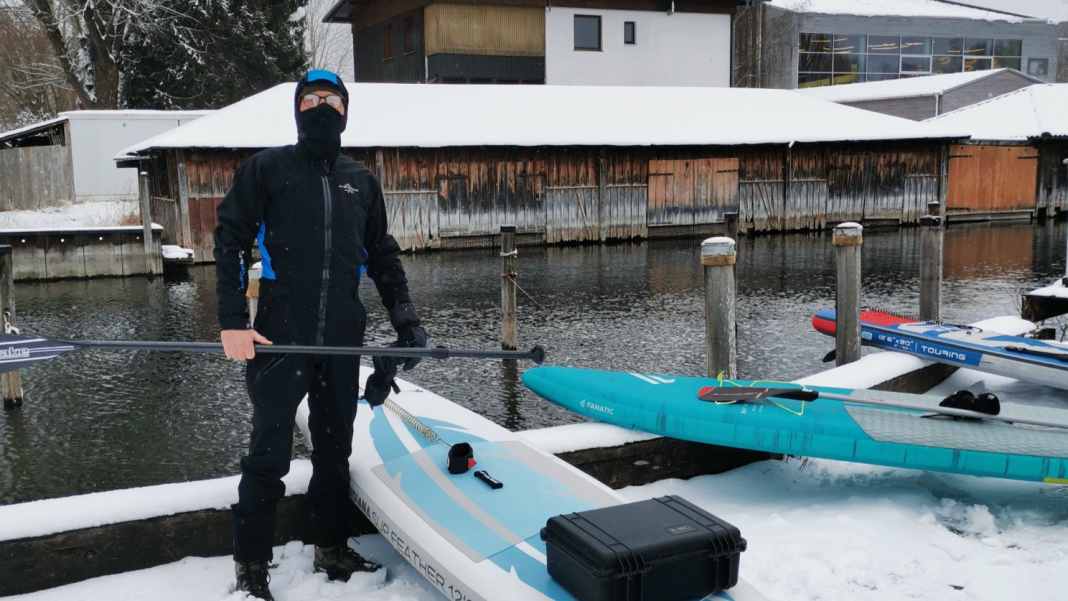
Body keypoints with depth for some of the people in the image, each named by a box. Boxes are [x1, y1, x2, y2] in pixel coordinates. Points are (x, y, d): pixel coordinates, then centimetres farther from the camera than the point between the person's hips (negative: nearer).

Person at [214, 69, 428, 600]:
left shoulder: (360, 179, 13)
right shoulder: (266, 168, 1)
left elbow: (382, 256, 17)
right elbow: (230, 242, -2)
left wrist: (406, 320, 8)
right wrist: (233, 323, -11)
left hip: (342, 339, 4)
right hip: (280, 336, -4)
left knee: (334, 449, 13)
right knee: (269, 455, -2)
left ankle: (331, 549, 28)